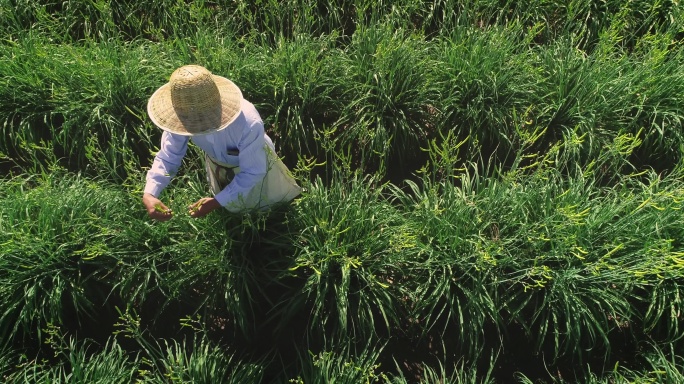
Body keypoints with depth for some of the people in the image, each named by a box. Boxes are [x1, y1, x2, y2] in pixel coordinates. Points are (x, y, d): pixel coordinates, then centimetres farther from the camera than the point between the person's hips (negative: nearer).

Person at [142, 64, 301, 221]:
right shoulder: (181, 117, -35)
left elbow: (252, 173, -34)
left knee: (270, 207, 25)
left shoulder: (249, 124, -47)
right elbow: (167, 158, -24)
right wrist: (149, 194, -41)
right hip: (218, 164, 3)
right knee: (229, 205, 31)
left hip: (255, 166, -3)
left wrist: (217, 202, -38)